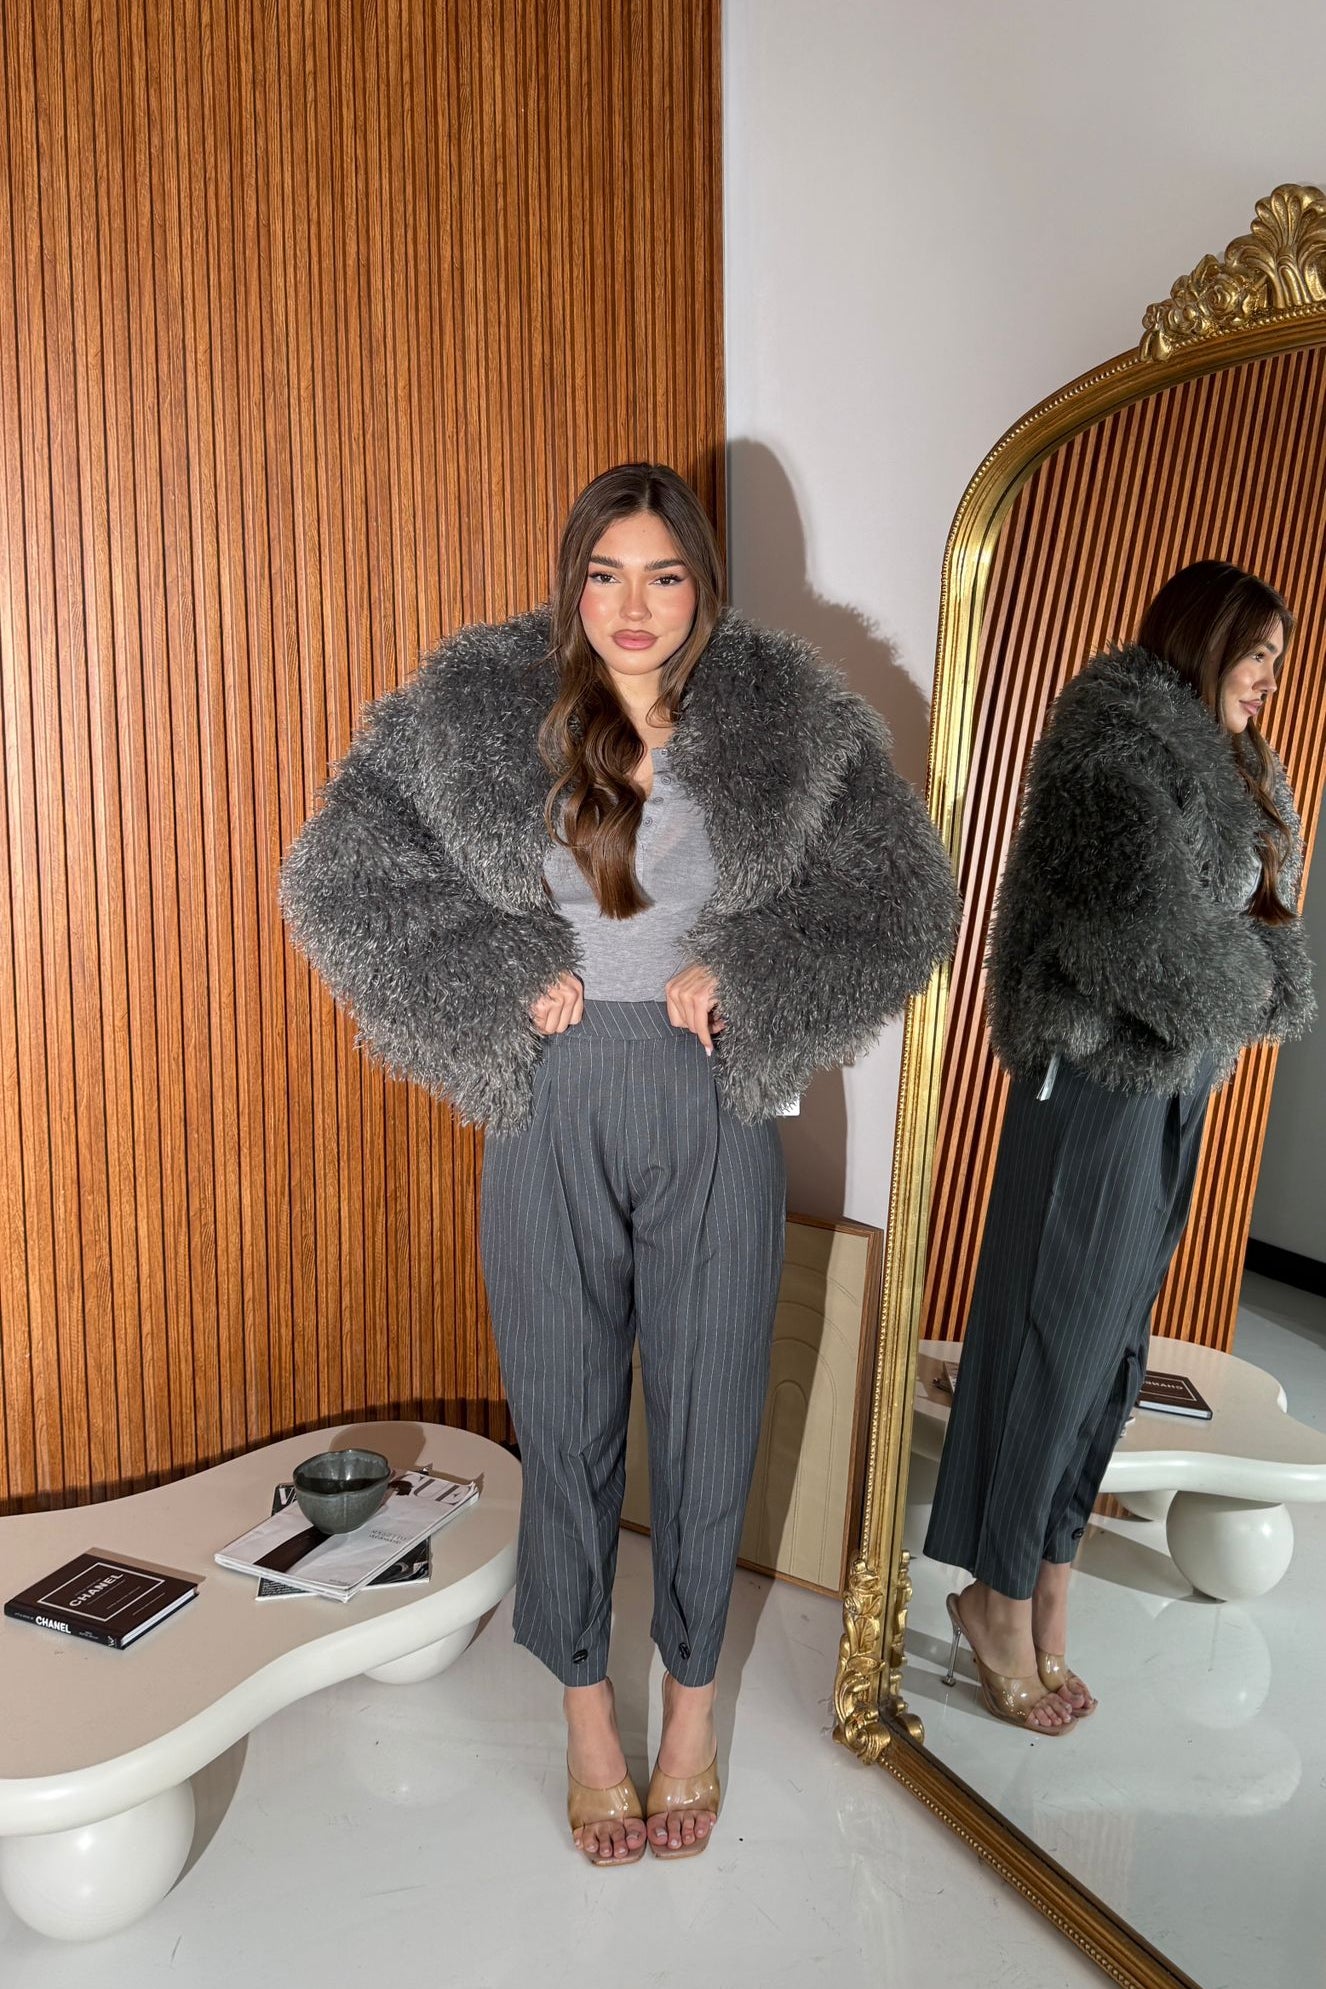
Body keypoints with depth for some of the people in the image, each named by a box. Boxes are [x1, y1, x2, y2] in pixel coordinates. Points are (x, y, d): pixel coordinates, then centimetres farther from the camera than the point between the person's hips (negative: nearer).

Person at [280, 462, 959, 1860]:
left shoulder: (788, 719, -4)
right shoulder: (477, 710, -5)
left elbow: (905, 906, -2)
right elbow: (332, 878, -4)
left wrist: (742, 978, -12)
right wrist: (507, 980, -12)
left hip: (716, 1114, 1)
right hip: (555, 1111, 0)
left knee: (708, 1415, 12)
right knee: (564, 1417, 12)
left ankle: (691, 1700, 38)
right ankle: (586, 1709, 36)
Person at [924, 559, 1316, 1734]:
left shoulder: (1229, 769, 17)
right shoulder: (1126, 742, -12)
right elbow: (1147, 924, -22)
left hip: (1176, 1080, 9)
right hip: (1102, 1076, -9)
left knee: (1112, 1337, 13)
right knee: (1054, 1337, 0)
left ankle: (1047, 1575, 25)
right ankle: (1002, 1599, 15)